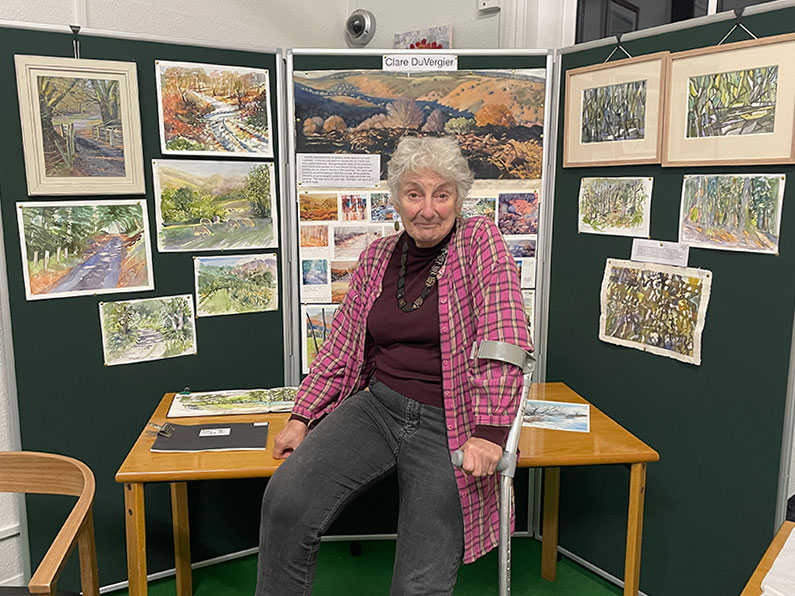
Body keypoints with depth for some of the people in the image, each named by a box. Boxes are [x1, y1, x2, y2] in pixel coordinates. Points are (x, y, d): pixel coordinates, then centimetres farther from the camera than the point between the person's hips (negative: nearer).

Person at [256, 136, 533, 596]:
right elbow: (341, 347, 14)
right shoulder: (376, 257, 10)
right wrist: (302, 418, 7)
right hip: (377, 406, 4)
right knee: (287, 500, -20)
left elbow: (506, 342, -14)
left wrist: (490, 431, -23)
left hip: (449, 426, -3)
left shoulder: (480, 243, -3)